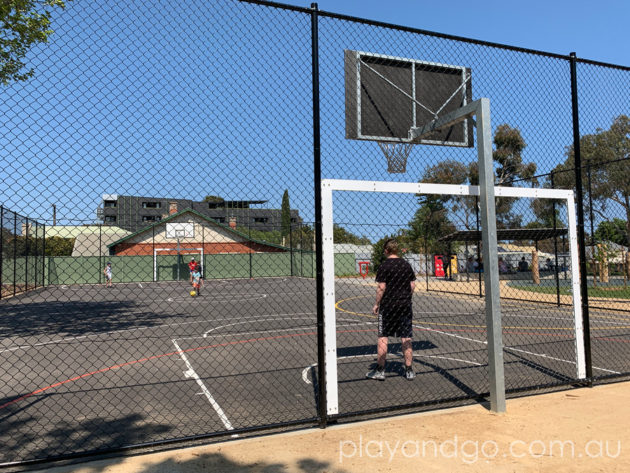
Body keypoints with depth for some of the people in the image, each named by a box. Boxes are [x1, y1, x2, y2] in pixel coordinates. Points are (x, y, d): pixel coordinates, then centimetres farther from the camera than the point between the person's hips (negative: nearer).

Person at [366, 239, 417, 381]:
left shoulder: (384, 266, -9)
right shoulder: (406, 265, 6)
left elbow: (381, 288, -12)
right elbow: (412, 285, 7)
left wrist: (376, 304, -3)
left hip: (387, 306, -4)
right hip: (405, 305, 4)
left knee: (382, 337, 4)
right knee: (406, 338, 8)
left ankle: (380, 370, 7)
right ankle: (409, 370, 13)